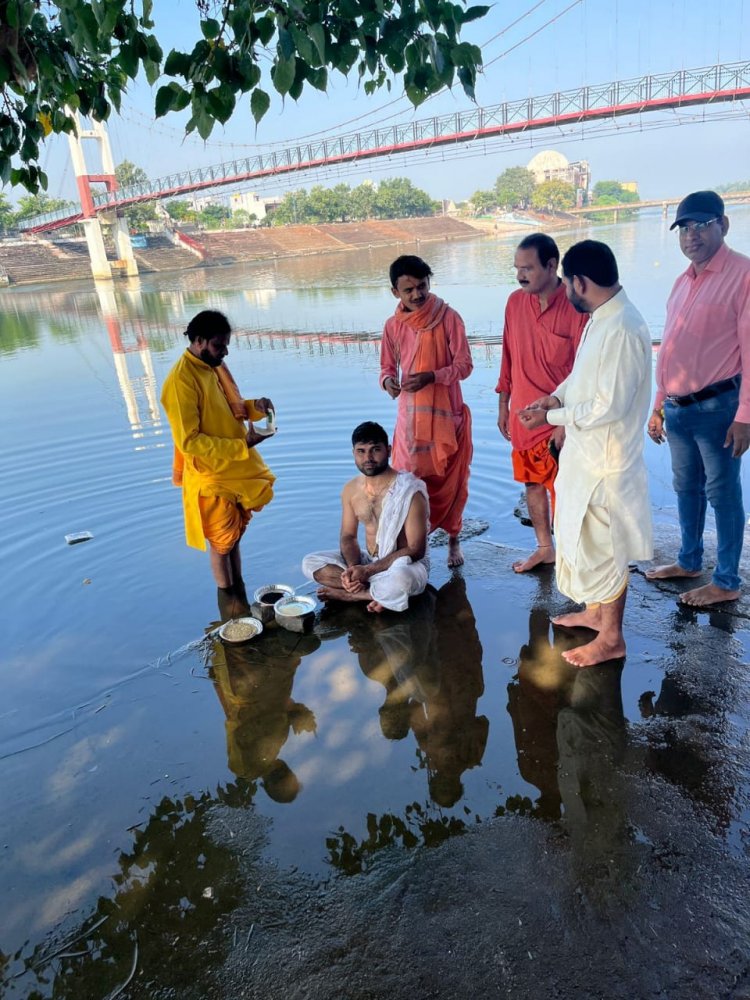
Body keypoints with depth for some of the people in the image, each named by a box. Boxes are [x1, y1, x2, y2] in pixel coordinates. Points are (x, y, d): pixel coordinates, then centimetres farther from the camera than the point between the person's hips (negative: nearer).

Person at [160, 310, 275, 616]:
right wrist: (243, 445, -29)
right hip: (211, 477, -8)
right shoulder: (181, 380, -23)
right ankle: (228, 597, 29)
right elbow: (189, 441, -27)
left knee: (235, 534, 20)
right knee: (222, 541, 9)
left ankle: (238, 589, 38)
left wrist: (254, 407, -7)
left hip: (236, 470, 8)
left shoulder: (214, 367, 4)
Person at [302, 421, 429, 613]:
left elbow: (415, 550, -19)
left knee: (399, 579, -41)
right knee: (310, 562, -9)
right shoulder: (351, 489, 0)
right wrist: (353, 568, -18)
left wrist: (367, 571, -23)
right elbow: (348, 536, 5)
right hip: (367, 561, 6)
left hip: (406, 564, -6)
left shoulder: (409, 491, -18)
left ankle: (347, 594, -12)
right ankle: (380, 594, -16)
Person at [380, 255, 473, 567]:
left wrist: (430, 376, -25)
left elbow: (464, 364, -9)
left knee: (450, 479, 8)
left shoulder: (449, 318, -8)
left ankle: (453, 538, 26)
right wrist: (388, 381, -17)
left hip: (446, 413, -2)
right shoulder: (392, 326, 2)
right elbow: (387, 367, 8)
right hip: (410, 416, 2)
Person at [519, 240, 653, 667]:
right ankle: (595, 611, 42)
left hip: (605, 460, -10)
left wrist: (551, 417, -17)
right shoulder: (601, 318, 6)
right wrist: (555, 397, 3)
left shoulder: (622, 330, -26)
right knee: (584, 540, 22)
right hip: (586, 452, 10)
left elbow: (609, 407, -27)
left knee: (602, 548, 5)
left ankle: (611, 638, 23)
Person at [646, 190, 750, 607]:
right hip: (676, 408, 7)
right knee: (686, 487, 17)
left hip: (715, 407, -7)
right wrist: (658, 406, 17)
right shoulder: (683, 281, 14)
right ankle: (688, 561, 34)